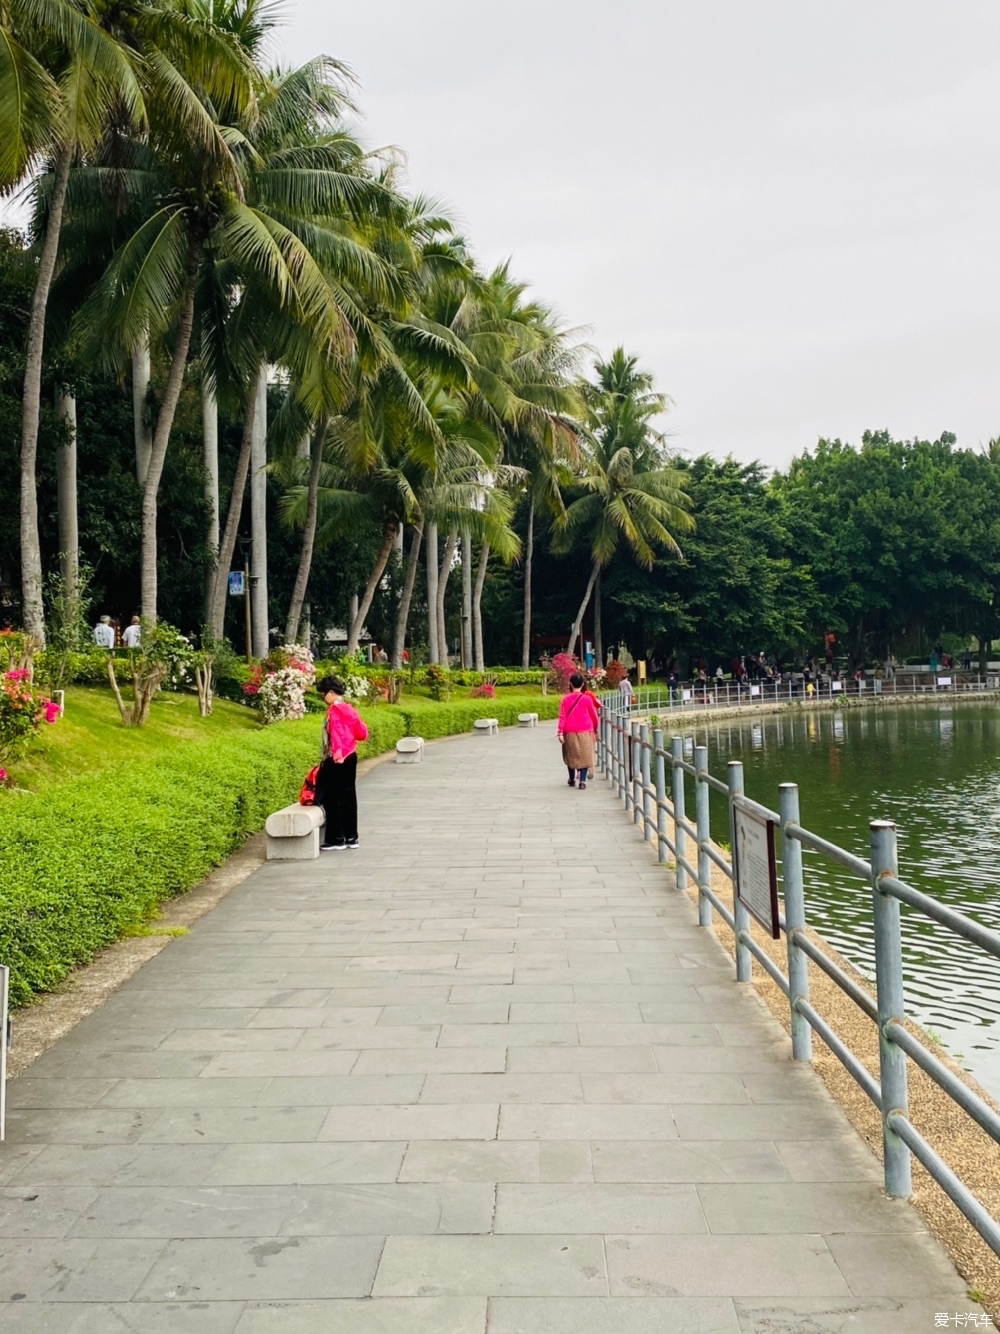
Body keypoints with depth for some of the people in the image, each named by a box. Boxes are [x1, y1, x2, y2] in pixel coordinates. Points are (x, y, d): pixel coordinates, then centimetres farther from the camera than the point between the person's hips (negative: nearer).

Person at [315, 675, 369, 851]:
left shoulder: (334, 710, -12)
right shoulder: (349, 709, 12)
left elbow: (336, 731, -27)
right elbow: (362, 733, 11)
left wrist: (337, 751, -37)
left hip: (336, 759, -9)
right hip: (351, 756, 9)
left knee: (332, 798, -3)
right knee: (348, 796, 11)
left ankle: (336, 839, -1)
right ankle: (351, 837, 15)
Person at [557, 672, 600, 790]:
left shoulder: (565, 699, -3)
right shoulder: (587, 698, -5)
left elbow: (562, 717, -6)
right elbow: (594, 715, 3)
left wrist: (560, 732, -6)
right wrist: (595, 728, 19)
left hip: (570, 732, 2)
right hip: (585, 732, -1)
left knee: (571, 756, 17)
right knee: (584, 756, 2)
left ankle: (572, 779, 27)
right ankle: (582, 781, -9)